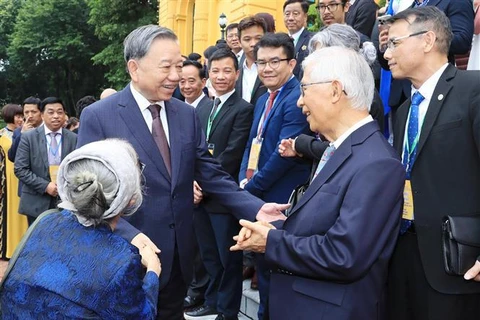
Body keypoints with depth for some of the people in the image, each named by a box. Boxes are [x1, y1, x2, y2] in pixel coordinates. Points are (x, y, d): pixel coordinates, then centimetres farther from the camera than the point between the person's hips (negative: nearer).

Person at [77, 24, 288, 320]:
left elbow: (211, 174, 4)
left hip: (178, 256, 5)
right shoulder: (98, 116, -10)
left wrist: (255, 208, -10)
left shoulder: (187, 114, 5)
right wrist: (129, 236, -27)